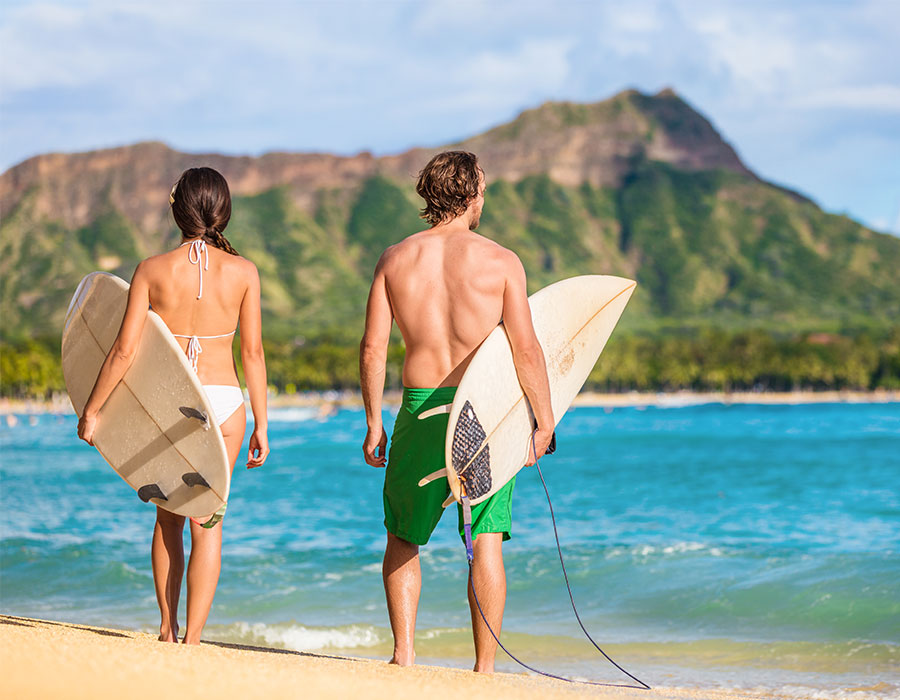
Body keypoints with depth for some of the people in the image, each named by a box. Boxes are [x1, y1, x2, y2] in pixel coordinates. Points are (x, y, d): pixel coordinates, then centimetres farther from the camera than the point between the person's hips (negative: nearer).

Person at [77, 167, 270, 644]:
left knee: (168, 519, 18)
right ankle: (192, 639, -2)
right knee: (207, 523, 3)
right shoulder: (242, 271, -4)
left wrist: (91, 411, 4)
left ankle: (167, 630, 25)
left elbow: (124, 350, -6)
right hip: (222, 402, -1)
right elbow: (253, 353, -2)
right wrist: (261, 425, 5)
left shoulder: (153, 270, -5)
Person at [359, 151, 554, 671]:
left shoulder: (396, 259, 4)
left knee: (403, 539, 16)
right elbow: (526, 349, -8)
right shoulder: (501, 261, -3)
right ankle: (485, 668, 5)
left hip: (421, 411, 2)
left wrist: (374, 424, 9)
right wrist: (545, 422, -1)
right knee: (487, 540, 4)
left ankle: (404, 652, 6)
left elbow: (372, 349, 2)